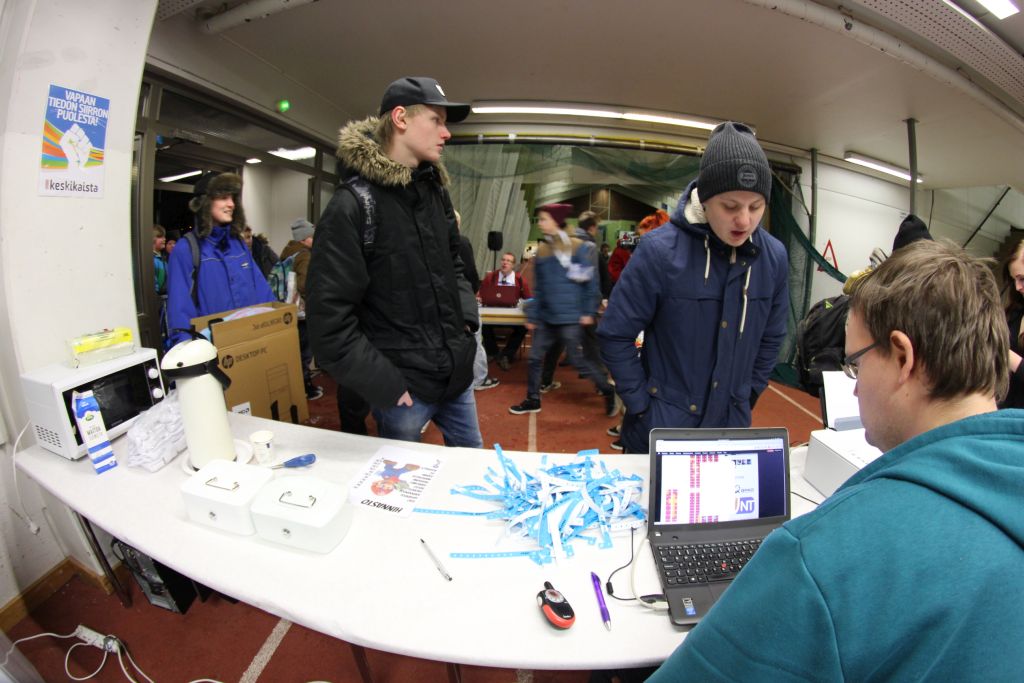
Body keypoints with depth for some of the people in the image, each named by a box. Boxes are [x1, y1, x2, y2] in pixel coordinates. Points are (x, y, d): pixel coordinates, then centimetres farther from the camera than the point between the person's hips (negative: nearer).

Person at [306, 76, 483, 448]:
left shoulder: (435, 191, 8)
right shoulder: (354, 203, -15)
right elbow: (328, 317, -18)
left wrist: (467, 316, 4)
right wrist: (384, 386, -18)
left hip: (456, 372, 7)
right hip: (403, 387, -6)